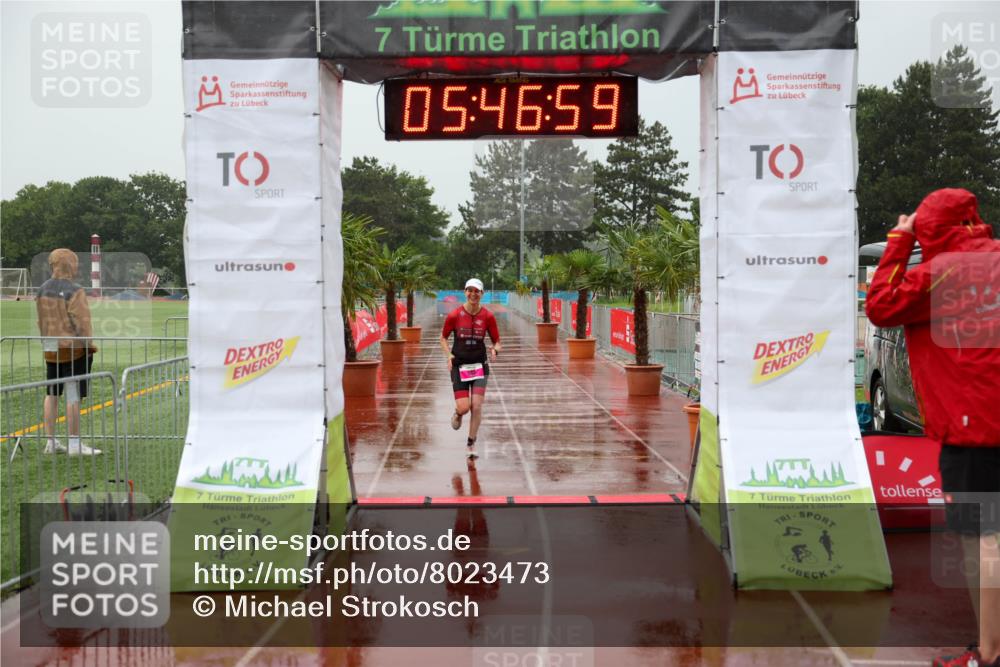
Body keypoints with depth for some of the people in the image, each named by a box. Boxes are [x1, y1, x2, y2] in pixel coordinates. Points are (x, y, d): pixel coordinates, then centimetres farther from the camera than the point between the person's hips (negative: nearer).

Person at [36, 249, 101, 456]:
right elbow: (82, 322, -16)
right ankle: (74, 444, -2)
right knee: (73, 396, -4)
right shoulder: (74, 291, -16)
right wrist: (87, 346, -6)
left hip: (50, 349, 8)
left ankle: (51, 441, 17)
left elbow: (41, 321, 13)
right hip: (73, 348, -8)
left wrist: (47, 341, 20)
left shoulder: (43, 290, 8)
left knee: (51, 394, 13)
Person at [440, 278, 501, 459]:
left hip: (479, 365, 1)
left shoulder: (488, 316, -3)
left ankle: (471, 444, 11)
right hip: (459, 366, -1)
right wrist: (449, 355, -10)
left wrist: (495, 351, -19)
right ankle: (457, 414, 31)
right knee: (464, 407, -10)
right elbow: (443, 338, 7)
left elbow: (497, 342, 4)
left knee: (477, 406, -9)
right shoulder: (454, 315, -6)